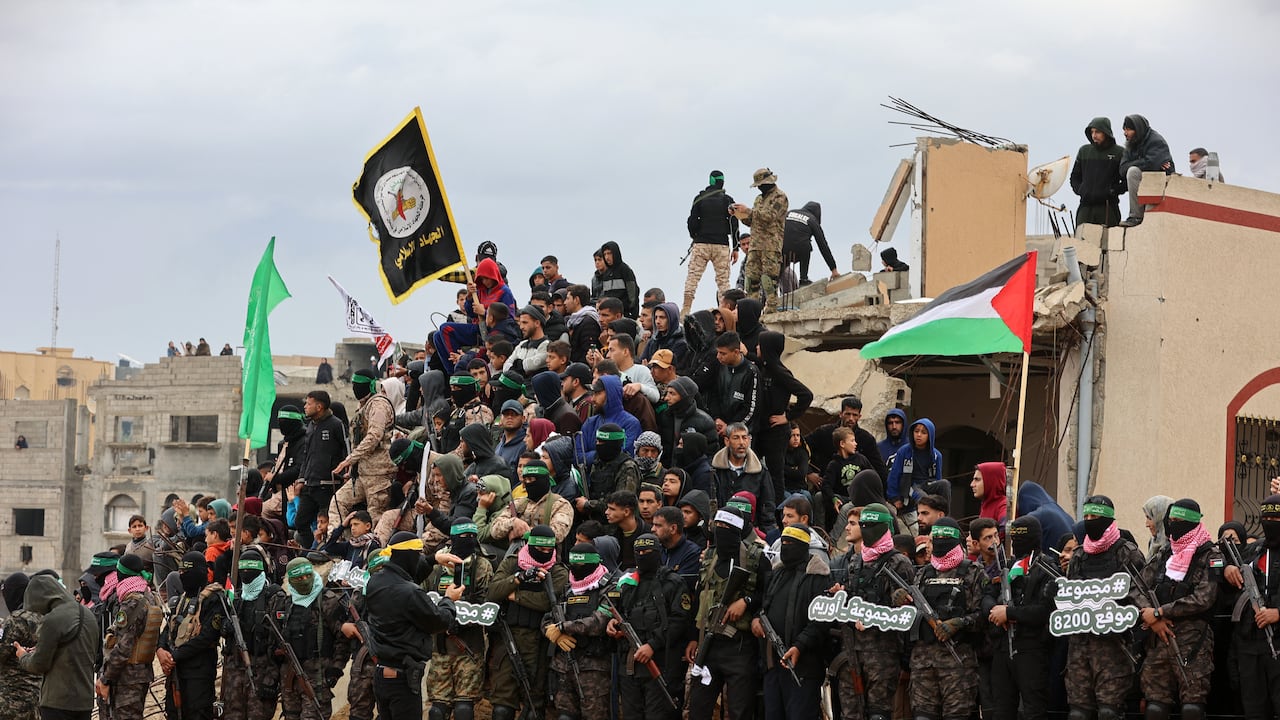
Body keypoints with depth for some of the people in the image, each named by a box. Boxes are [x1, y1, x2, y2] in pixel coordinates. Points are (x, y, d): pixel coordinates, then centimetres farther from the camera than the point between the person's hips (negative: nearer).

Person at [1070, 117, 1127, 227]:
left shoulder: (1119, 153, 1)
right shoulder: (1084, 151, 15)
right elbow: (1075, 176, 22)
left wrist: (1114, 191, -10)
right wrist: (1079, 189, 4)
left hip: (1108, 206, -4)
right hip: (1086, 206, 4)